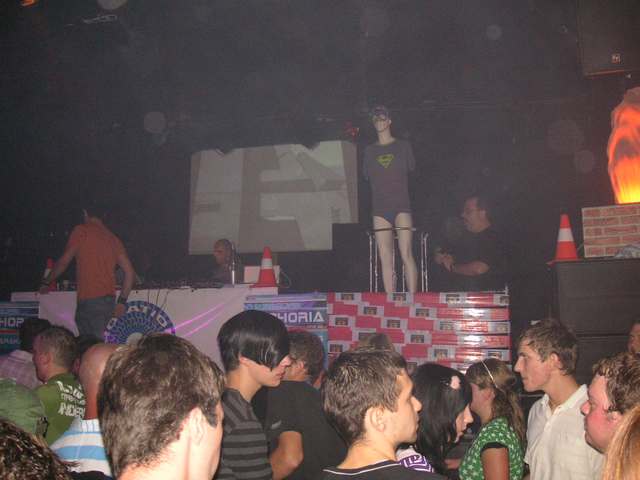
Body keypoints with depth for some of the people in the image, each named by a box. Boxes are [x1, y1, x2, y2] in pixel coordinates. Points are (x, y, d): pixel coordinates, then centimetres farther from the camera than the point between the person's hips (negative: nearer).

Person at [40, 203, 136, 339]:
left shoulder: (81, 231, 1)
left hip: (89, 299, -7)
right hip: (109, 300, 7)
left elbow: (64, 262, 3)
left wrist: (46, 283, 17)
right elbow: (130, 272, 11)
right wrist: (122, 301, 15)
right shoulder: (114, 239, 17)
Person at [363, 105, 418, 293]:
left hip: (401, 206, -3)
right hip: (380, 208, 3)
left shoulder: (403, 145, 10)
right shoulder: (370, 150, 16)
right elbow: (366, 176, 14)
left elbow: (411, 168, 7)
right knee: (385, 259, -1)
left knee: (406, 255, -13)